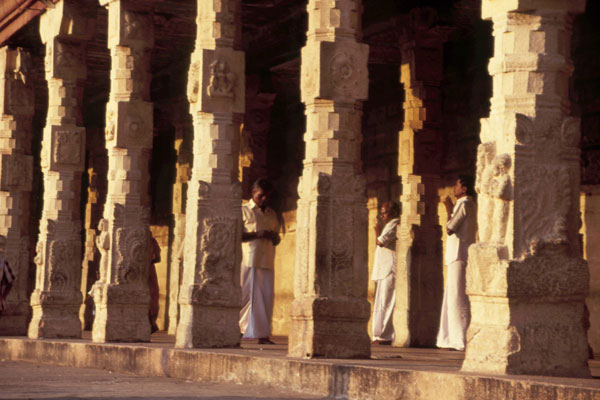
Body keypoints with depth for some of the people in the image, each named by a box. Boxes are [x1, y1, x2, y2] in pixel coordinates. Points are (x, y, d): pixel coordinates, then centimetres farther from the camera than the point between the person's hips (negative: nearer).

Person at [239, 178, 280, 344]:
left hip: (267, 261, 5)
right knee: (248, 296, -6)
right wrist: (257, 234, -13)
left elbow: (277, 239, 25)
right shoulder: (244, 210, 6)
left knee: (266, 298, -2)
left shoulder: (272, 214, 21)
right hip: (248, 261, -5)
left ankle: (263, 335, -1)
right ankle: (241, 330, 0)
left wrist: (273, 237, 1)